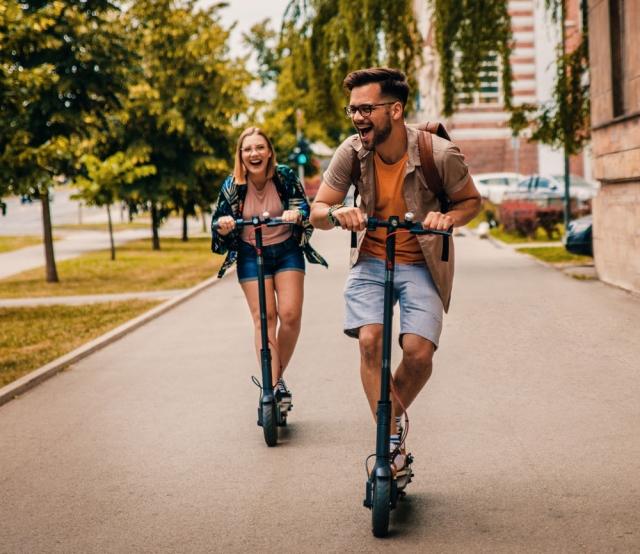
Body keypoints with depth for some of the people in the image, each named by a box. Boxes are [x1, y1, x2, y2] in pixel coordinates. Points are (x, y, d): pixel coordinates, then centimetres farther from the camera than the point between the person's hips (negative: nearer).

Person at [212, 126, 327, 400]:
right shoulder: (232, 186, -8)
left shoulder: (286, 176, -9)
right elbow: (218, 225, -3)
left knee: (290, 315, -11)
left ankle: (278, 375, 10)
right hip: (251, 255, 0)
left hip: (287, 251, 0)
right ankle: (271, 385, -10)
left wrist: (296, 212, -34)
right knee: (264, 318, -10)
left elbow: (304, 206, -11)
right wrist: (223, 224, -27)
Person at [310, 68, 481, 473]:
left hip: (421, 265, -1)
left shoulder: (441, 154, -19)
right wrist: (335, 213, -28)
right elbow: (317, 211, -4)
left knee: (419, 352, -15)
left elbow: (471, 201, -1)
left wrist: (448, 218, -23)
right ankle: (392, 440, -7)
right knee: (370, 341, -20)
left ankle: (394, 413, 18)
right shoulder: (352, 152, -12)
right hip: (371, 262, 2)